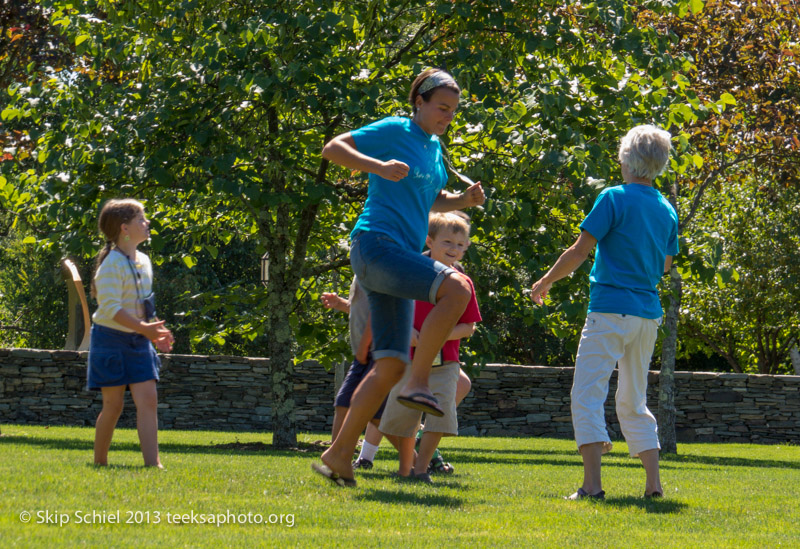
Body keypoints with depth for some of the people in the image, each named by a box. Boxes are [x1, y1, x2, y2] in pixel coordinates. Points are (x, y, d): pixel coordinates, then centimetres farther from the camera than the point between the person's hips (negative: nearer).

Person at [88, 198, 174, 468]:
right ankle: (100, 461, 12)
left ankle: (152, 462, -9)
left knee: (148, 399, -4)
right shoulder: (112, 264, -14)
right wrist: (143, 328, -28)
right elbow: (111, 307, -22)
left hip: (138, 340, 7)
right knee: (114, 405, -2)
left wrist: (156, 331, 6)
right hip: (111, 339, -7)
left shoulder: (144, 262, 12)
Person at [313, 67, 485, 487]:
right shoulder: (394, 131, -4)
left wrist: (463, 200, 12)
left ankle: (339, 455, 6)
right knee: (457, 287, -29)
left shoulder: (434, 148, 20)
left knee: (390, 366, 2)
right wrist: (379, 166, -24)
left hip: (401, 257, 9)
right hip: (376, 244, -9)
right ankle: (418, 384, -24)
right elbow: (332, 148, -9)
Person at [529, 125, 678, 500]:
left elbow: (579, 251, -9)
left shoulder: (615, 199, -8)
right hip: (648, 312, 6)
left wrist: (545, 282, 5)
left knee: (588, 394, -4)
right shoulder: (667, 211, 10)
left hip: (611, 310, -6)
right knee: (634, 402, 16)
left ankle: (592, 483, -15)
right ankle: (653, 481, 7)